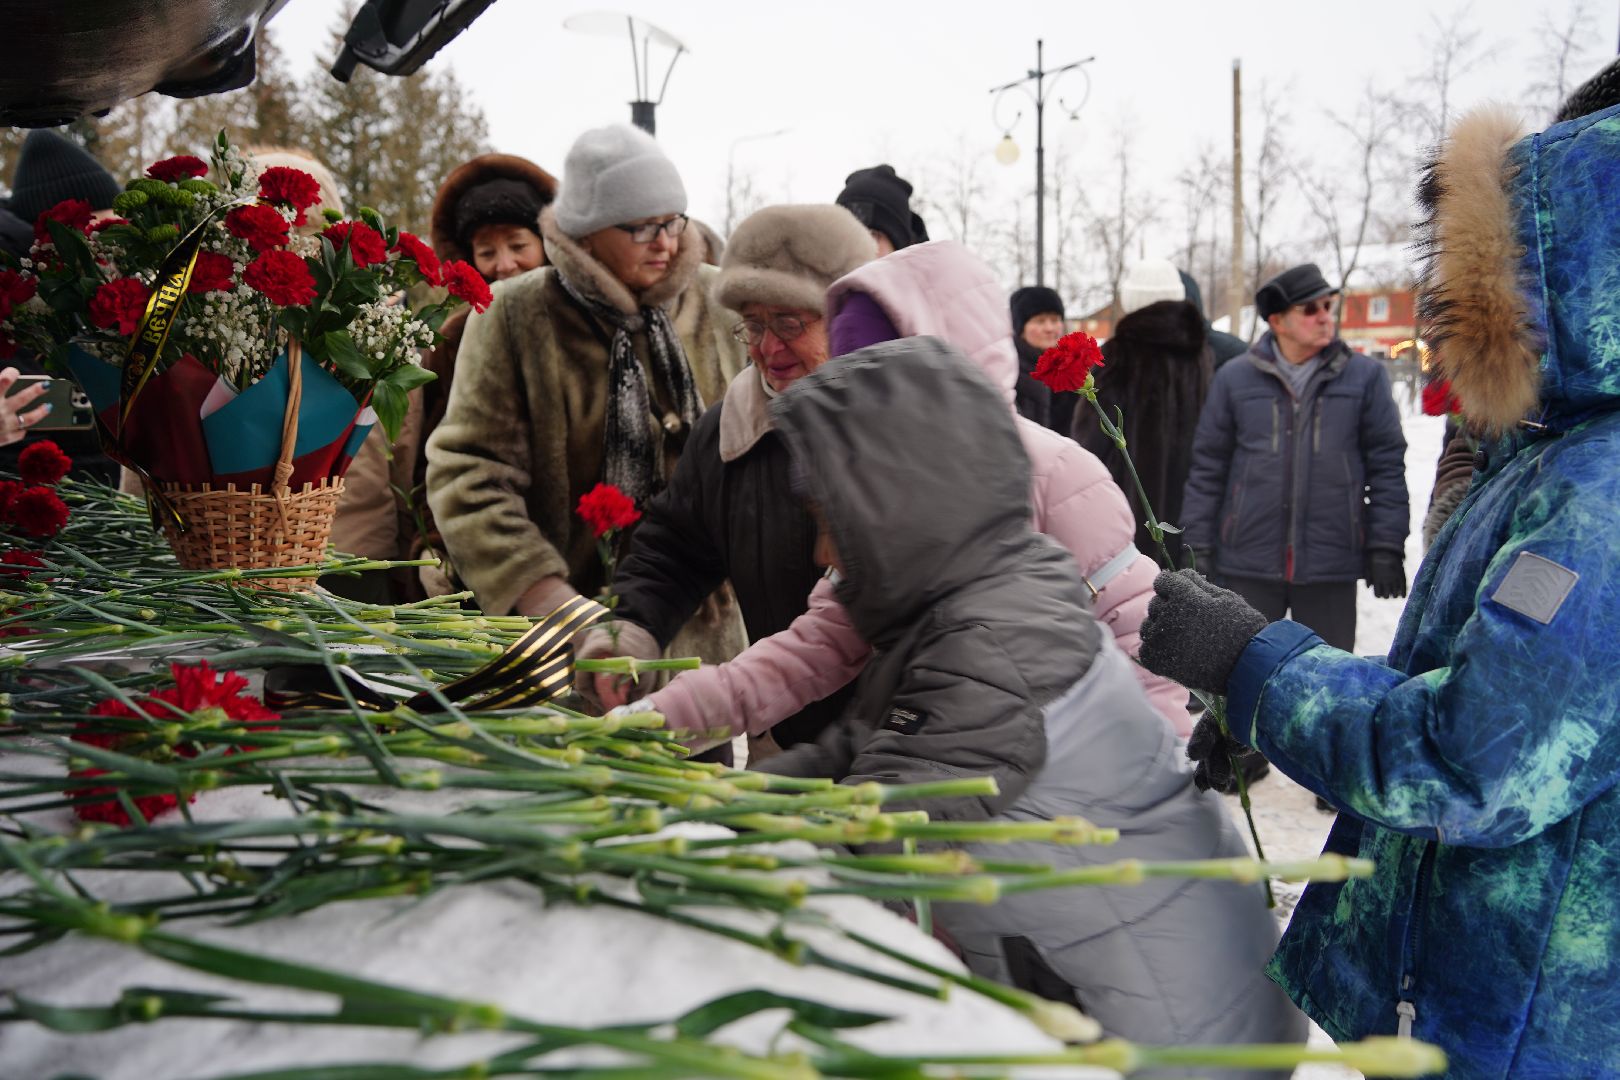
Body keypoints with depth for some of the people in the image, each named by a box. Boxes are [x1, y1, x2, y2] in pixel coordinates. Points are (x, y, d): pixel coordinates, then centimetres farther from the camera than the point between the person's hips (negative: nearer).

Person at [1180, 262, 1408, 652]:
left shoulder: (1365, 376, 1)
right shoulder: (1235, 378, 1)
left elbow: (1387, 465, 3)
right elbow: (1207, 467, 3)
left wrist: (1386, 547, -2)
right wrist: (1198, 547, -1)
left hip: (1331, 563, 0)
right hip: (1248, 563, 0)